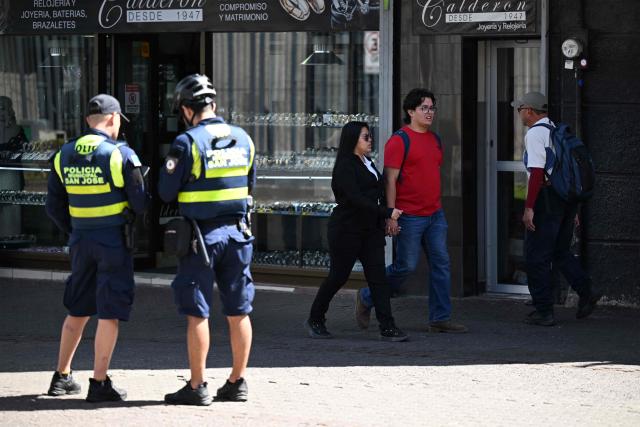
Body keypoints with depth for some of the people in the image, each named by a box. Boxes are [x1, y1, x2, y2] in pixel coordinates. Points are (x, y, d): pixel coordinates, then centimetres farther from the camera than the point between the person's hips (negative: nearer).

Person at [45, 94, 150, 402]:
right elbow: (140, 203, -10)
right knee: (110, 313, -1)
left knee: (78, 310, 17)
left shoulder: (64, 155, 5)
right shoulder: (121, 155, -12)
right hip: (115, 240, -5)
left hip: (81, 241, 5)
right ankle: (99, 383, -2)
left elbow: (54, 206, 8)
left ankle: (62, 377, 21)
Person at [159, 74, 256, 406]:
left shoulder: (187, 142, -13)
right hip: (236, 230, 5)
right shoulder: (243, 139, 5)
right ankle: (237, 382, 16)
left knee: (197, 314, 1)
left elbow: (166, 192, -8)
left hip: (202, 234, -5)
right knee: (238, 312, 10)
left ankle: (197, 387, 2)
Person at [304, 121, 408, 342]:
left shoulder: (368, 164, 14)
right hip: (347, 230, -7)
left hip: (370, 230, 7)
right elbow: (356, 199, -23)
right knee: (338, 276, 2)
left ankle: (387, 328, -10)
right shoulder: (345, 166, -13)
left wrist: (383, 223, 13)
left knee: (377, 276, -3)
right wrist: (387, 212, -26)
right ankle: (315, 320, 21)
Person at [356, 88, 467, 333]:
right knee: (406, 266, -3)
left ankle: (440, 319, 7)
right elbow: (390, 180, -13)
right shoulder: (399, 141, -10)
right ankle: (366, 299, 18)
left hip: (435, 215, 7)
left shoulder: (434, 139, 14)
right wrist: (391, 215, -18)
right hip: (409, 217, -7)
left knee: (441, 264, 3)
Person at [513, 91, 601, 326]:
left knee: (536, 256, 0)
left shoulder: (534, 134, -9)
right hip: (568, 197, 8)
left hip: (547, 199, -8)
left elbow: (537, 172, -18)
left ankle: (543, 311, 1)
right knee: (560, 252, 19)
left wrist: (529, 208, -18)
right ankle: (586, 293, 5)